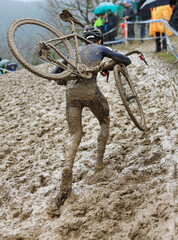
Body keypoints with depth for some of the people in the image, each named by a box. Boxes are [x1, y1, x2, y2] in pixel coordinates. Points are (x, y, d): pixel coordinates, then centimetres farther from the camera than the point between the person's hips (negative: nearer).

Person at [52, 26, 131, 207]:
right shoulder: (100, 49, 18)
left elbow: (55, 74, 27)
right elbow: (126, 60, 15)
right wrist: (117, 65, 37)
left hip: (71, 92, 3)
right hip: (90, 90, -3)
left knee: (75, 135, 6)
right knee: (105, 122, 24)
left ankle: (68, 169, -19)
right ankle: (99, 161, 18)